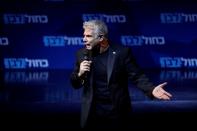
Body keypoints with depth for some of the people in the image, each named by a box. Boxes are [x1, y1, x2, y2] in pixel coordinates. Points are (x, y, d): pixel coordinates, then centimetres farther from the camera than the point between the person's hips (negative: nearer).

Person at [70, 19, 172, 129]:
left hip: (117, 112, -2)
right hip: (92, 112, 2)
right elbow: (75, 84, 10)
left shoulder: (122, 52, -7)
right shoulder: (82, 54, 3)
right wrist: (80, 73, -13)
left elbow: (137, 76, -8)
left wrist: (152, 90, -26)